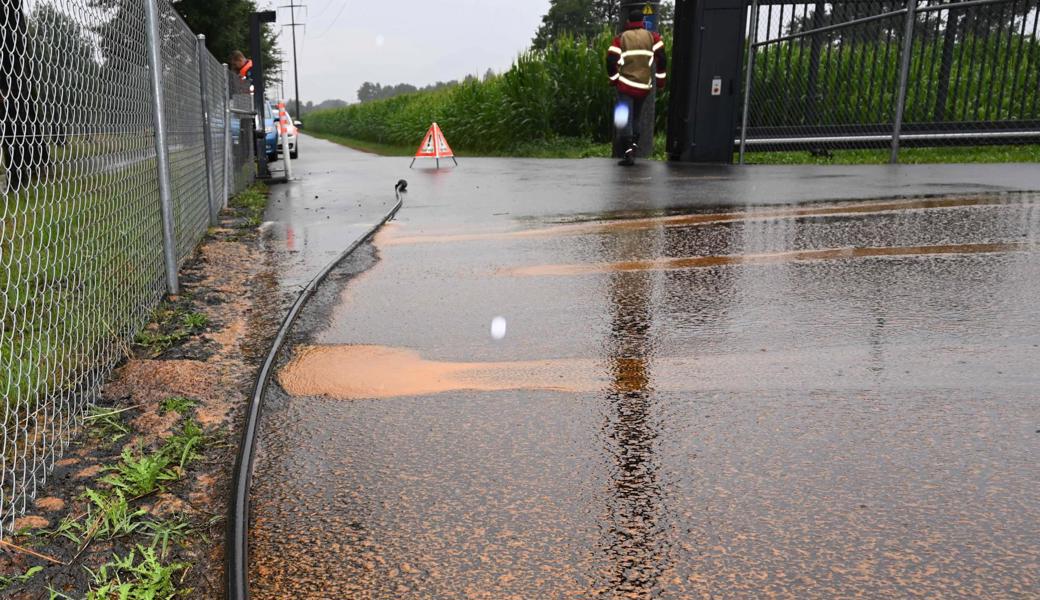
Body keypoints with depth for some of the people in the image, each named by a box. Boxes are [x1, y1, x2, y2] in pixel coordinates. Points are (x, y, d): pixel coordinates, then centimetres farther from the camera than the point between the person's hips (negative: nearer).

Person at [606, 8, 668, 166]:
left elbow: (611, 60, -8)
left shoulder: (621, 38, -1)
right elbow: (662, 58, -2)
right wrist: (661, 80, 7)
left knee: (626, 119, -4)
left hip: (626, 85, -3)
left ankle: (629, 153, -17)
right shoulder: (652, 37, 5)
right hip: (644, 86, 3)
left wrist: (613, 79, 6)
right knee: (636, 117, 21)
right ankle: (634, 145, 18)